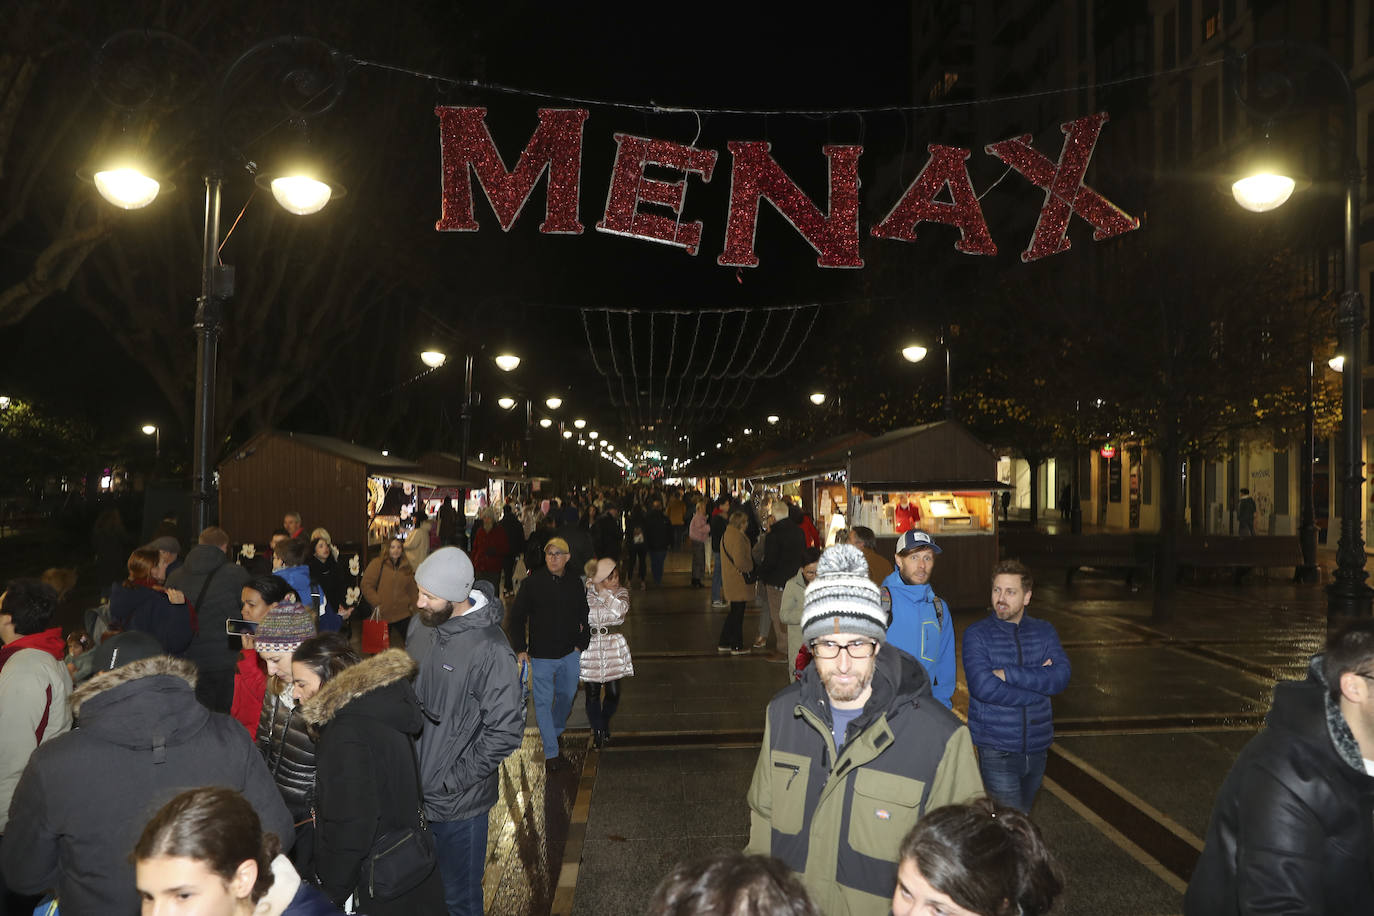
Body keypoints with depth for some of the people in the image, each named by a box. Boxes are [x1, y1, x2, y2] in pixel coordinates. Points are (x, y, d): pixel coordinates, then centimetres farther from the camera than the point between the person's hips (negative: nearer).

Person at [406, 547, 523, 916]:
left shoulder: (490, 650, -24)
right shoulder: (420, 625, -2)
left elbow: (506, 730, -19)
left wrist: (450, 782, -17)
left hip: (456, 803, -6)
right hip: (414, 790, 6)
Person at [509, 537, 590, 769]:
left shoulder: (576, 583, 0)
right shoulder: (532, 583, -8)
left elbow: (585, 616, 12)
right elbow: (517, 617, -2)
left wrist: (581, 643, 5)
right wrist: (520, 649, -6)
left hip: (570, 654, 3)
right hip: (541, 655, -3)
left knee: (567, 696, 17)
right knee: (543, 702, 1)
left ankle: (555, 731, 43)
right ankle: (551, 752, 10)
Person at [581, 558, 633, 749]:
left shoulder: (621, 593, 1)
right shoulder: (585, 593, -4)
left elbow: (620, 609, -21)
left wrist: (601, 591, -19)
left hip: (614, 646, 2)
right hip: (590, 646, -2)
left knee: (613, 693, 5)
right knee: (592, 693, 3)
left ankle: (604, 724, 34)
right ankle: (598, 731, 24)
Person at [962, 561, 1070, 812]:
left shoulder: (1044, 631, 5)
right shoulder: (977, 634, -6)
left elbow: (1061, 677, -11)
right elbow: (984, 687, -20)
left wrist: (1008, 673, -19)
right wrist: (1039, 684, -14)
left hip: (1036, 746, 4)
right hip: (997, 750, -4)